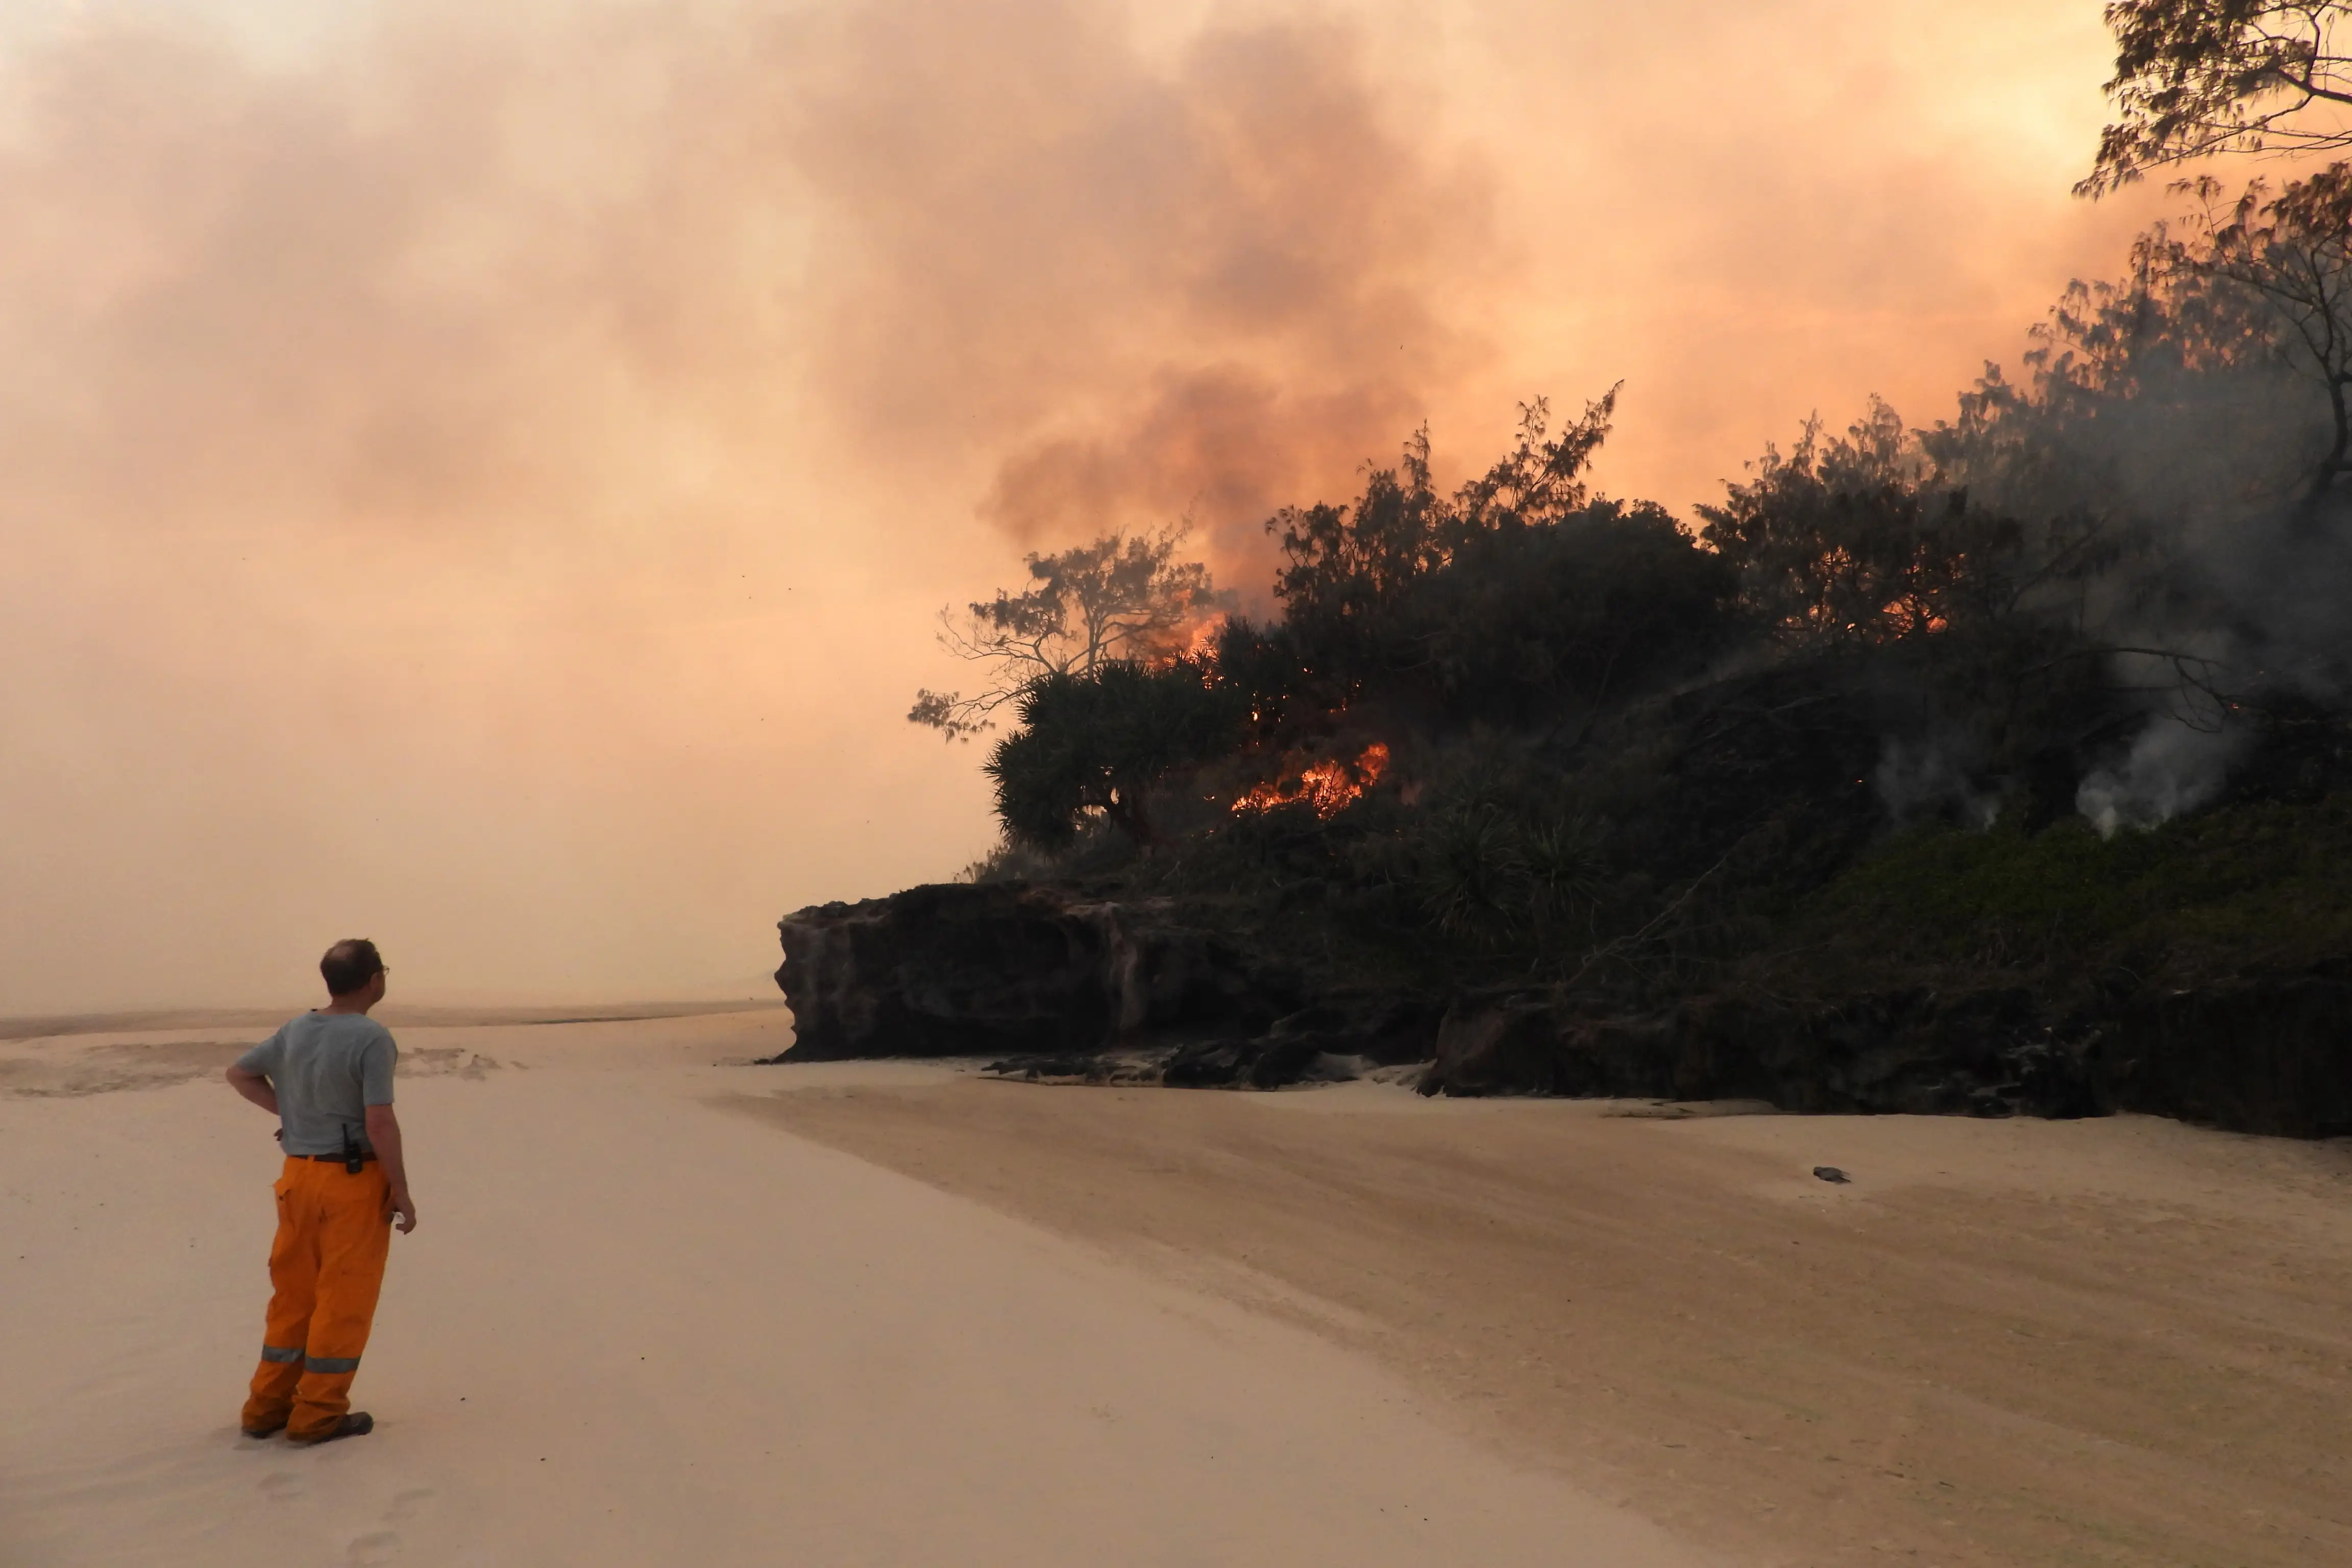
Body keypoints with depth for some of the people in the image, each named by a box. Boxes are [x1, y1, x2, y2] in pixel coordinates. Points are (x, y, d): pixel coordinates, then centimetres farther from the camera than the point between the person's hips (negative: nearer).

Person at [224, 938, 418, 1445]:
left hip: (299, 1175, 7)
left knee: (295, 1292, 16)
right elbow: (380, 1122, -22)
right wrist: (401, 1191, -14)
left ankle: (268, 1406, 23)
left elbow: (239, 1073, 20)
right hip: (353, 1180, -7)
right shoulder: (371, 1038, -18)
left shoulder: (295, 1032, 6)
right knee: (344, 1298, 2)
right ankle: (318, 1414, 6)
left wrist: (285, 1110, 13)